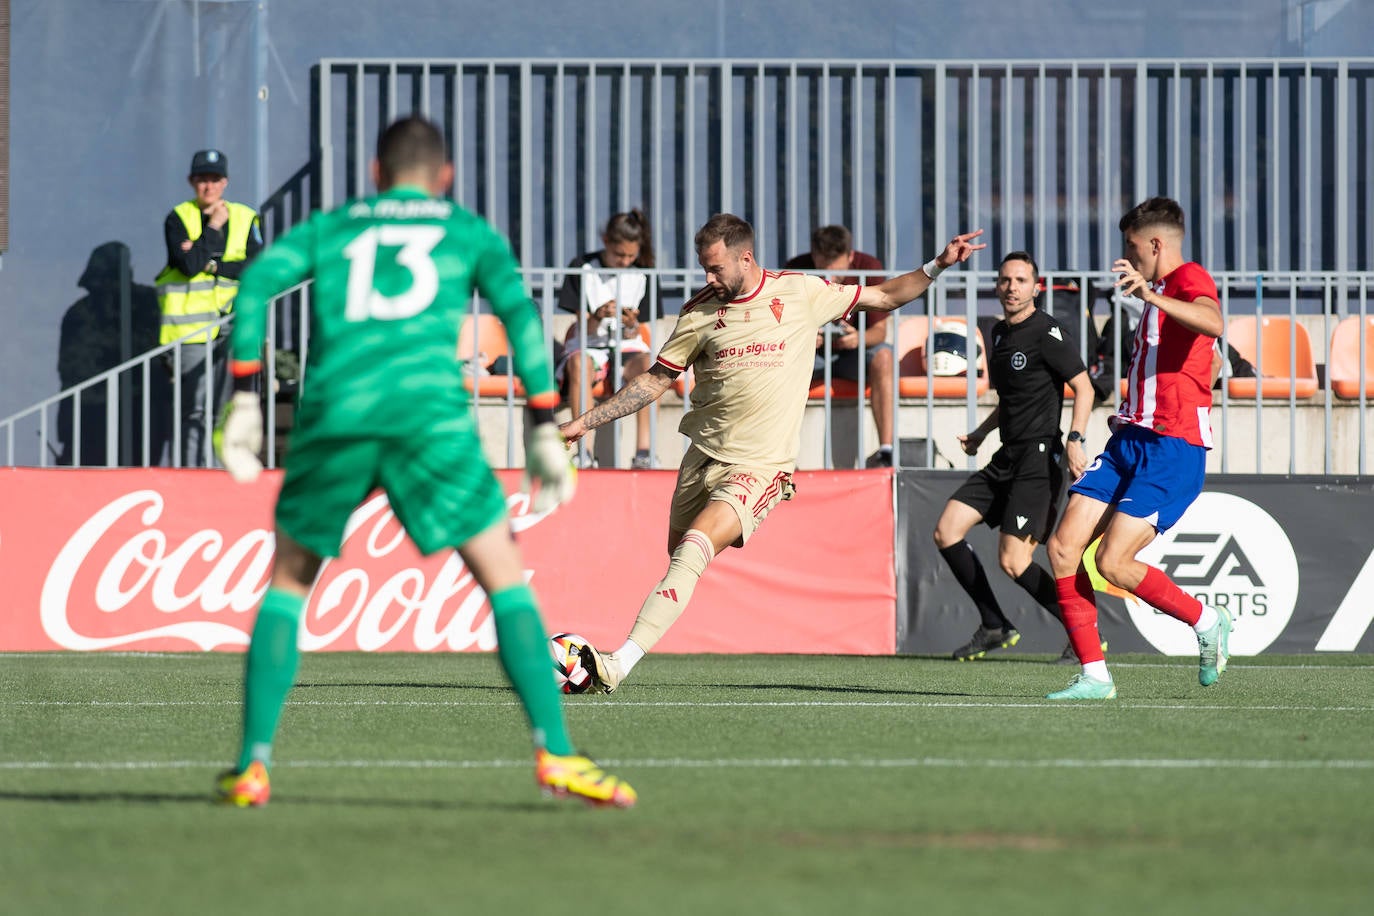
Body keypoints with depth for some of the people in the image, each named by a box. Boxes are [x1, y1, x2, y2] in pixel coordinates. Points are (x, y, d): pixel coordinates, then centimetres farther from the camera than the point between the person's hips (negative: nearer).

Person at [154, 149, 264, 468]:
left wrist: (213, 265, -10)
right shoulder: (178, 219, 4)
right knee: (195, 411, -8)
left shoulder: (245, 219, 11)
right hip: (192, 330, -2)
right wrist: (213, 229, -5)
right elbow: (189, 265, -11)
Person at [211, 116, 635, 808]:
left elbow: (259, 279, 9)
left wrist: (244, 395, 8)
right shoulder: (470, 232, 23)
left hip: (333, 412, 2)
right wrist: (544, 426, 4)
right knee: (505, 579, 6)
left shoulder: (329, 228, 26)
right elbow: (518, 309, 6)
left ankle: (252, 766, 9)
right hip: (429, 412, -2)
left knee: (288, 582, 18)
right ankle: (555, 752, -8)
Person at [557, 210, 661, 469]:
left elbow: (632, 335, 3)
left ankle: (644, 449, -36)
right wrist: (598, 317, -27)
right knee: (580, 363, -39)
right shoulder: (582, 268, -2)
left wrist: (631, 326, -22)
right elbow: (585, 329, -4)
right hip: (588, 347, -1)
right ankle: (584, 452, -40)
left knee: (649, 362, -35)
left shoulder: (643, 274, 3)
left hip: (626, 349, 1)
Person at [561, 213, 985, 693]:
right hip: (703, 455, 5)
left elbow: (883, 297, 12)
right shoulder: (700, 311, 5)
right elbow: (654, 381, 13)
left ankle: (619, 664, -28)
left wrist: (937, 266, 0)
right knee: (679, 560, 5)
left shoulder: (801, 292, 0)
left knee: (693, 551, -21)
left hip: (759, 467, -5)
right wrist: (584, 422, 8)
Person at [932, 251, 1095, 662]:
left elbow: (1083, 386, -13)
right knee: (946, 532, 3)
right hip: (1007, 457, 9)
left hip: (1039, 459, -9)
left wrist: (1074, 439, -24)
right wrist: (981, 433, 21)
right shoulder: (1000, 333, 16)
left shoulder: (1046, 332, -11)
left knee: (1013, 561, -14)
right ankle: (994, 627, 11)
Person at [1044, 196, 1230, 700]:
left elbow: (1213, 323, -32)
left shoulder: (1191, 279, -7)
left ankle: (1207, 623, 7)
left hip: (1173, 450, -10)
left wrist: (1150, 294, -44)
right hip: (1127, 442, 10)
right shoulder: (1160, 293, 22)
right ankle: (1093, 675, 0)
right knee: (1063, 546, -4)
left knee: (1113, 562, -16)